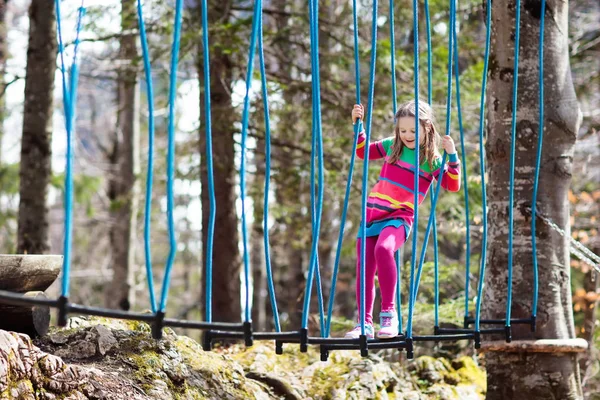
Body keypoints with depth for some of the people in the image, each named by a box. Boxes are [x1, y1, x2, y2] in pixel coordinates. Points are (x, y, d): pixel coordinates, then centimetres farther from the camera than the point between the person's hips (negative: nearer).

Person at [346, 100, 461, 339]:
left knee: (383, 248, -35)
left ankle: (388, 313, -28)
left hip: (400, 217, -5)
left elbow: (453, 186, -7)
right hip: (372, 214, 5)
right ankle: (364, 324, 12)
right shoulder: (391, 146, 10)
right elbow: (363, 152, 22)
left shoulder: (432, 159, 0)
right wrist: (358, 125, 10)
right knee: (364, 268, 0)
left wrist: (452, 156, -18)